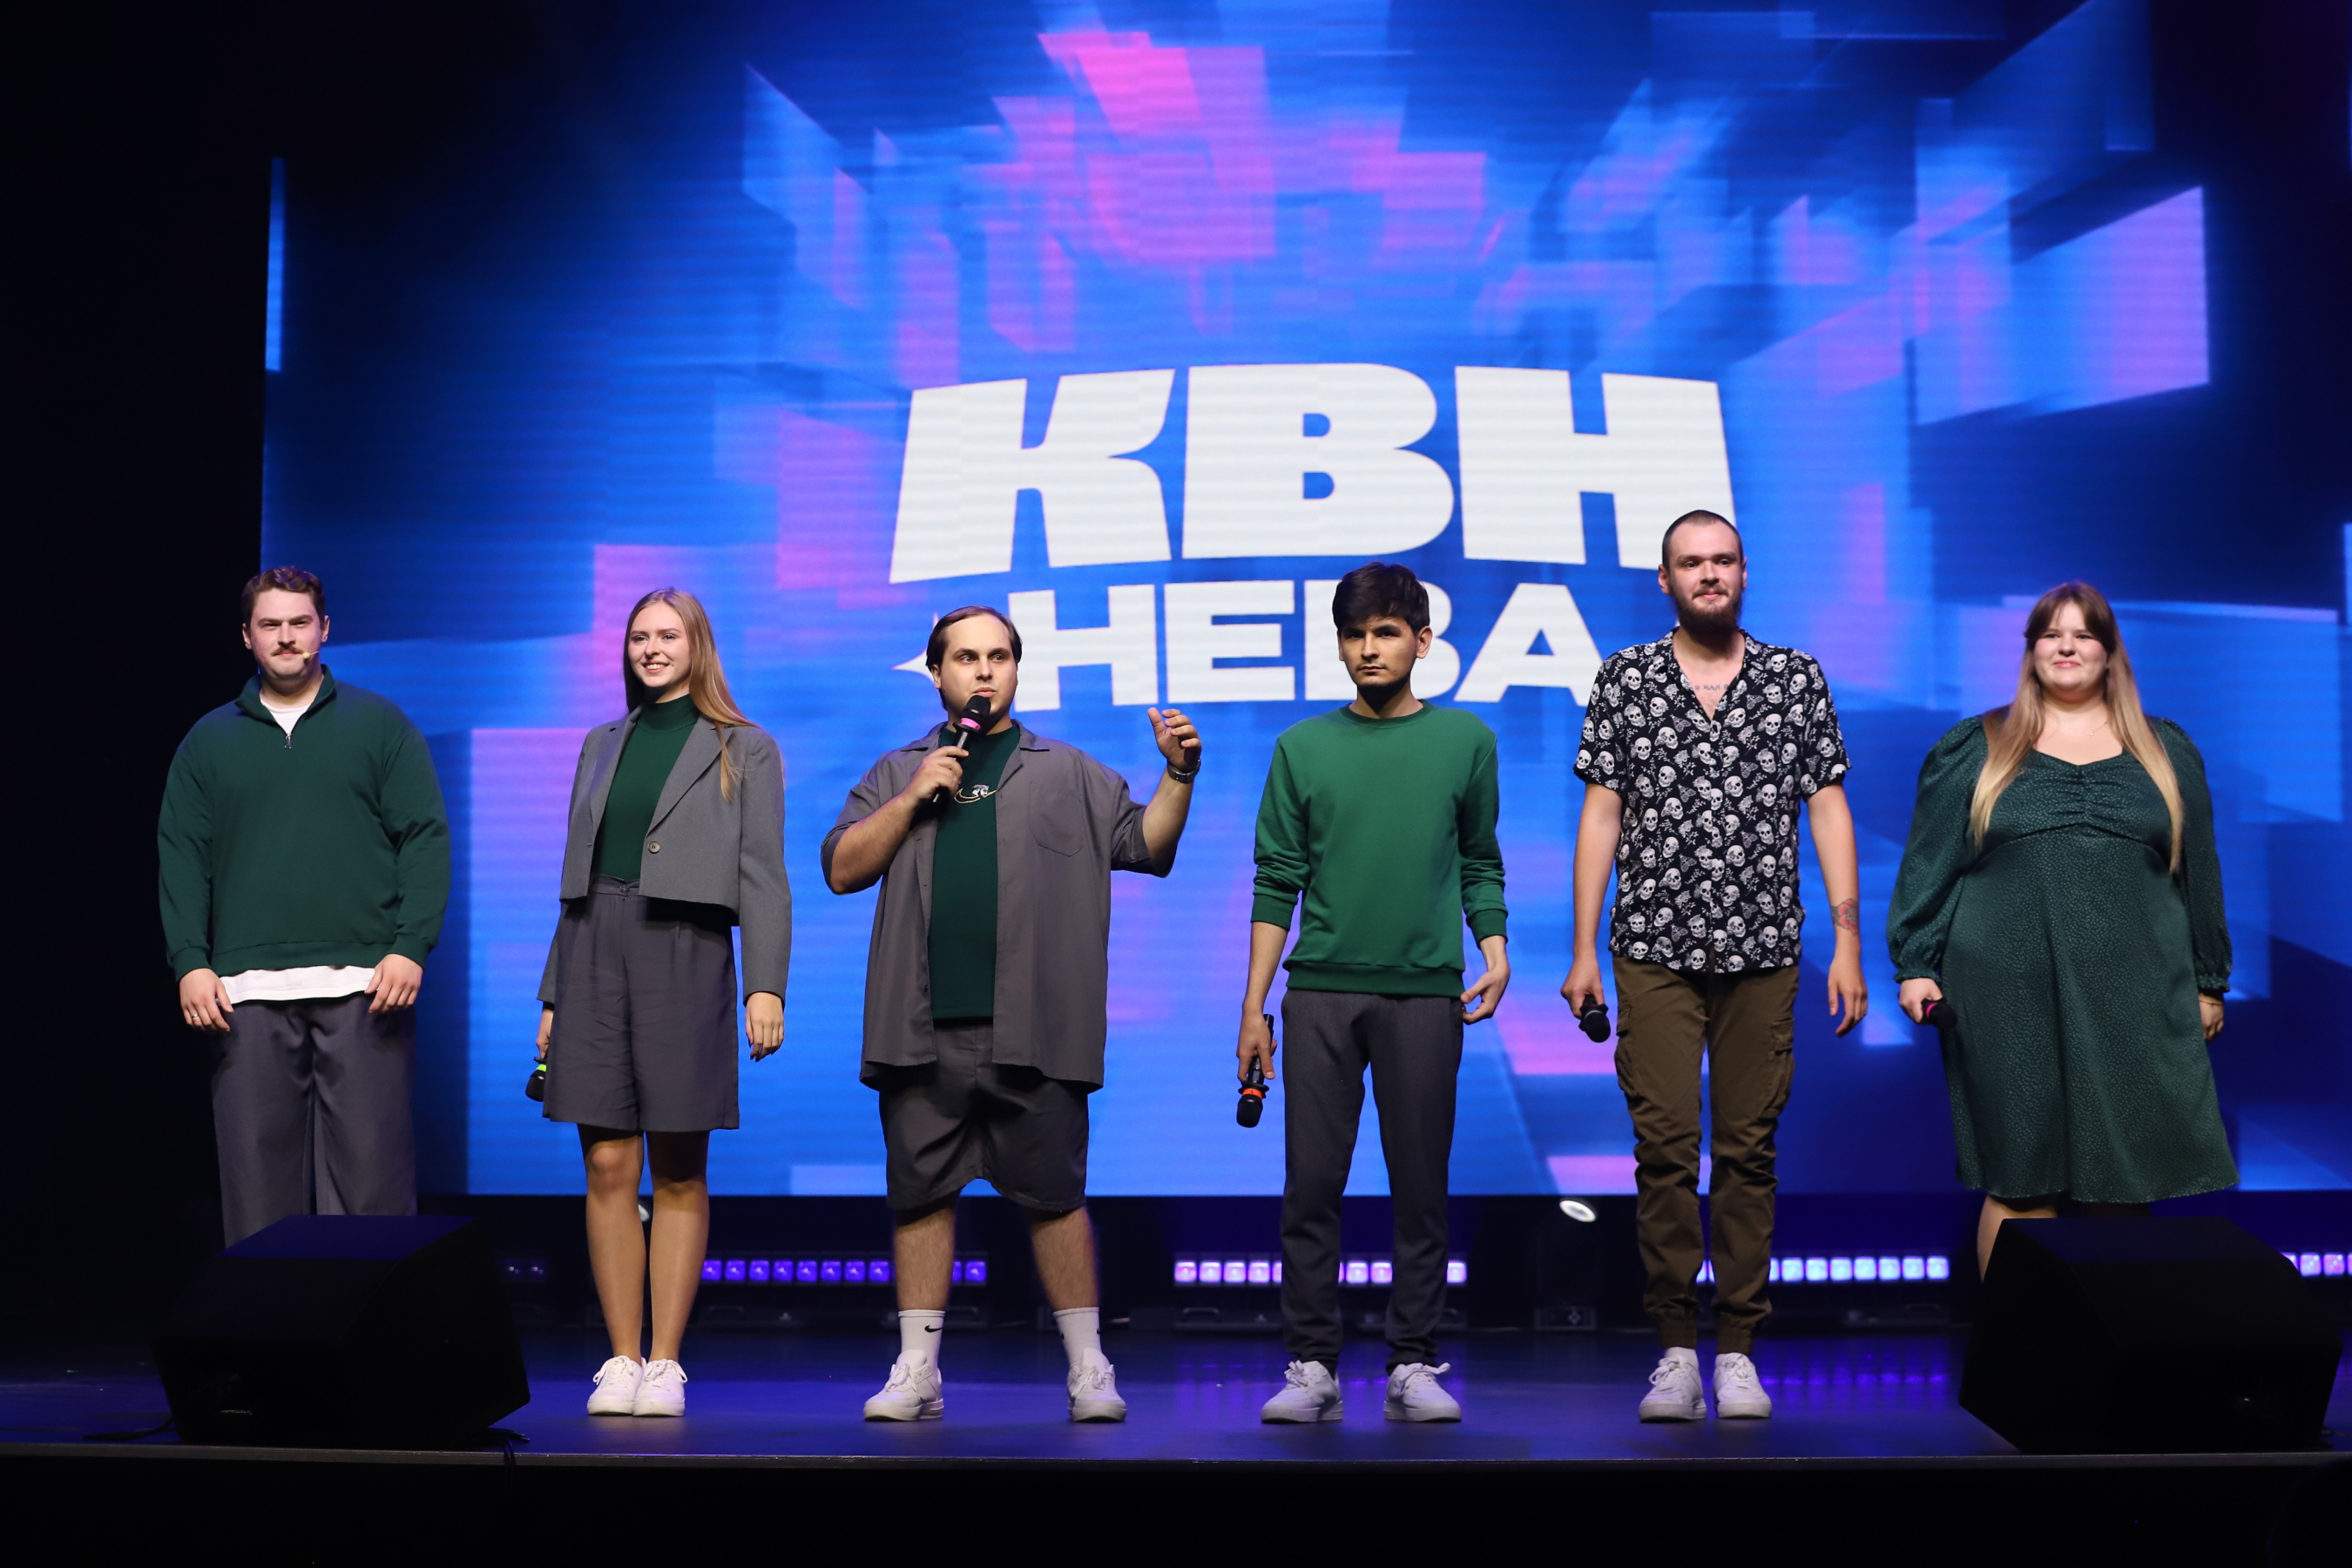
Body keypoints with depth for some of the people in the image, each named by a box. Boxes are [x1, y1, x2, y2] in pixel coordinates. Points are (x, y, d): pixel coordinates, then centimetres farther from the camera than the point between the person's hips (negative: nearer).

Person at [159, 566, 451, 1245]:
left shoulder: (379, 724, 9)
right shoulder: (210, 740, 16)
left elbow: (426, 837, 3)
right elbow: (181, 854, 11)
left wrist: (411, 947, -8)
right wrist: (190, 962, -2)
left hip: (364, 985, -2)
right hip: (247, 991, 2)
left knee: (371, 1171, -4)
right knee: (258, 1172, 2)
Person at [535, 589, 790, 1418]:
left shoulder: (745, 750, 6)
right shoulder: (602, 744, 18)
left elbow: (763, 878, -1)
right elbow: (577, 875, 18)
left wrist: (766, 985, -13)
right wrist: (554, 992, 13)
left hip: (684, 954, -3)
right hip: (595, 953, 4)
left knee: (680, 1171, 1)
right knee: (608, 1165, 0)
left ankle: (666, 1363, 6)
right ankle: (621, 1360, 7)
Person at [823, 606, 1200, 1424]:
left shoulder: (1069, 775, 14)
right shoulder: (895, 773, 17)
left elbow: (1147, 846, 6)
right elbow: (842, 869, 7)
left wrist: (1178, 776, -9)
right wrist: (913, 797, -2)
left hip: (1032, 1034, -1)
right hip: (923, 1030, 2)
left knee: (1054, 1196, -1)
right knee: (922, 1196, 4)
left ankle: (1088, 1367, 8)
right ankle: (916, 1371, 12)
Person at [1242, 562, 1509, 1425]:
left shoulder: (1465, 740, 7)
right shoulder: (1303, 747, 7)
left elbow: (1480, 864, 13)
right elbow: (1277, 881, 7)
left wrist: (1494, 949, -4)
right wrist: (1252, 1006, 3)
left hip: (1425, 994, 0)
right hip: (1320, 992, 0)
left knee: (1421, 1187, 3)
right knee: (1311, 1184, 0)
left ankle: (1414, 1368, 11)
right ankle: (1312, 1365, 8)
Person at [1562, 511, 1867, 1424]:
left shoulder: (1797, 679, 7)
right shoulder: (1624, 679, 6)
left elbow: (1828, 811, 7)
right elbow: (1601, 814, 5)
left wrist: (1847, 942, 0)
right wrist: (1584, 950, 1)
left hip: (1763, 949, 1)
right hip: (1654, 949, -1)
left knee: (1748, 1149, 3)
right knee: (1664, 1147, -4)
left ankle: (1738, 1350, 11)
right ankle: (1676, 1349, 4)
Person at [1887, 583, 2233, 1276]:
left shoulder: (2165, 751, 13)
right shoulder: (1974, 750, 8)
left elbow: (2199, 872, 15)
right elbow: (1929, 865, 5)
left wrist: (2208, 982, 13)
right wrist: (1915, 965, -2)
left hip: (2135, 1004, 2)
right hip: (2011, 1004, -2)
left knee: (2124, 1182, 3)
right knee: (2019, 1180, -1)